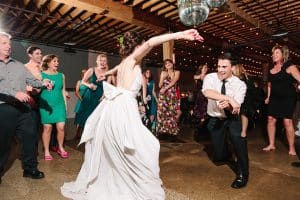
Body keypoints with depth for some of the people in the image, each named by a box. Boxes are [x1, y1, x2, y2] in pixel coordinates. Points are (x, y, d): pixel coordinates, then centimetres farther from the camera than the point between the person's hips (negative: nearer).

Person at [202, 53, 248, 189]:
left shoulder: (240, 84, -15)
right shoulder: (210, 77, -14)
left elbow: (235, 109, -25)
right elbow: (207, 92, -38)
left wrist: (226, 105, -48)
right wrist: (229, 99, -45)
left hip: (232, 120, -1)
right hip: (215, 120, 1)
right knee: (219, 156, 4)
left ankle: (242, 174, 3)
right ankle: (226, 155, 46)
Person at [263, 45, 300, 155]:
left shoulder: (288, 66, -7)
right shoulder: (271, 69, 10)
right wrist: (268, 97, 14)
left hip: (288, 97, -5)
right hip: (274, 98, 6)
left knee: (287, 121, -7)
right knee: (271, 119, 2)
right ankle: (271, 144, 15)